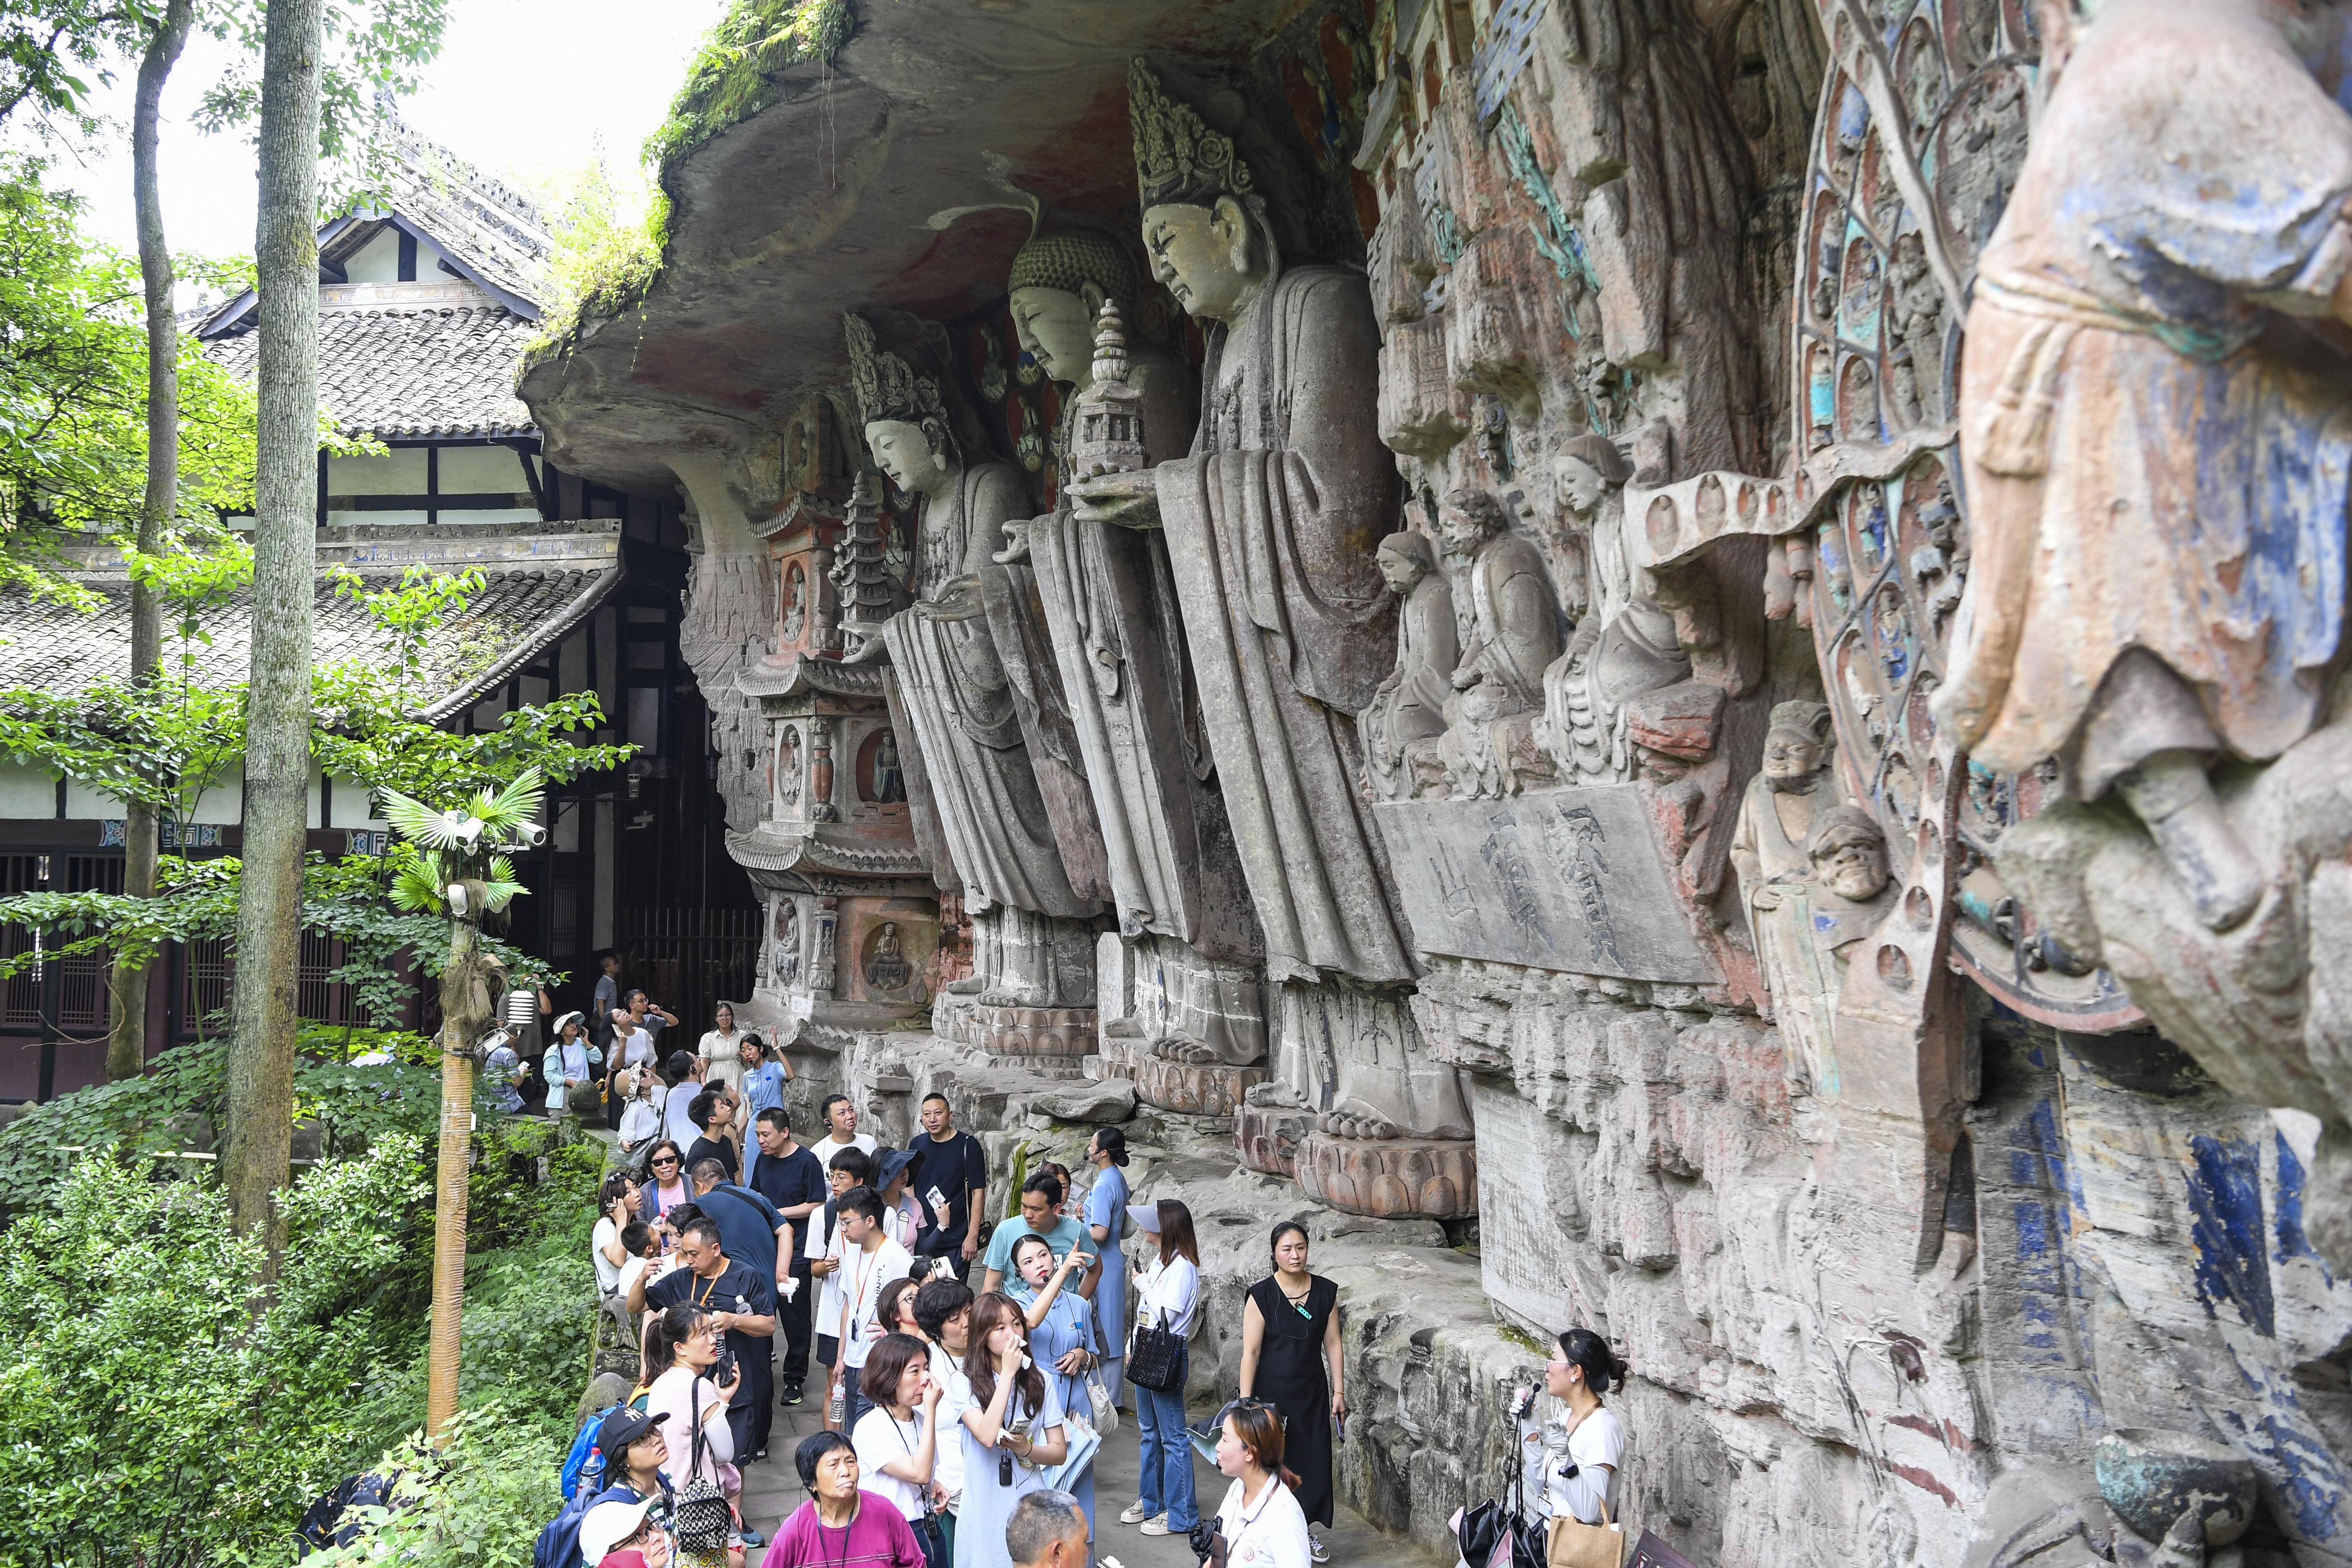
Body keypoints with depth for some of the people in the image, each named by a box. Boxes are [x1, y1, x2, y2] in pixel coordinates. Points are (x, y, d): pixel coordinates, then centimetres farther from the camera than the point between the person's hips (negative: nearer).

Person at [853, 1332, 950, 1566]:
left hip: (930, 1528, 7)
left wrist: (935, 1485, -1)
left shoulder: (921, 1417, 4)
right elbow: (919, 1473, -28)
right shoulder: (870, 1428, -19)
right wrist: (931, 1410, -25)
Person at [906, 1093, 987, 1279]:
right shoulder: (917, 1145, 8)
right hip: (921, 1240, 5)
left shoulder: (968, 1145, -7)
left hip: (956, 1242, -5)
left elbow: (978, 1193, -8)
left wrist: (972, 1236, -14)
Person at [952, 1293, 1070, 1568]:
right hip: (984, 1511, -2)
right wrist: (1008, 1373, -19)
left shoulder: (1041, 1382, 4)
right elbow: (987, 1436, -23)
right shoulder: (966, 1382, -7)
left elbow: (1059, 1451, 6)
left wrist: (1026, 1449, -15)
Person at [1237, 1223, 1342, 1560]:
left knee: (1315, 1457, 4)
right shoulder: (1262, 1295, -10)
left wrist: (1339, 1392, 3)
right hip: (1271, 1393, -3)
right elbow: (1251, 1351, -10)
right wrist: (1245, 1402, -13)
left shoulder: (1326, 1292, 0)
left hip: (1312, 1393, 3)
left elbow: (1333, 1344, 5)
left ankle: (1311, 1530, 22)